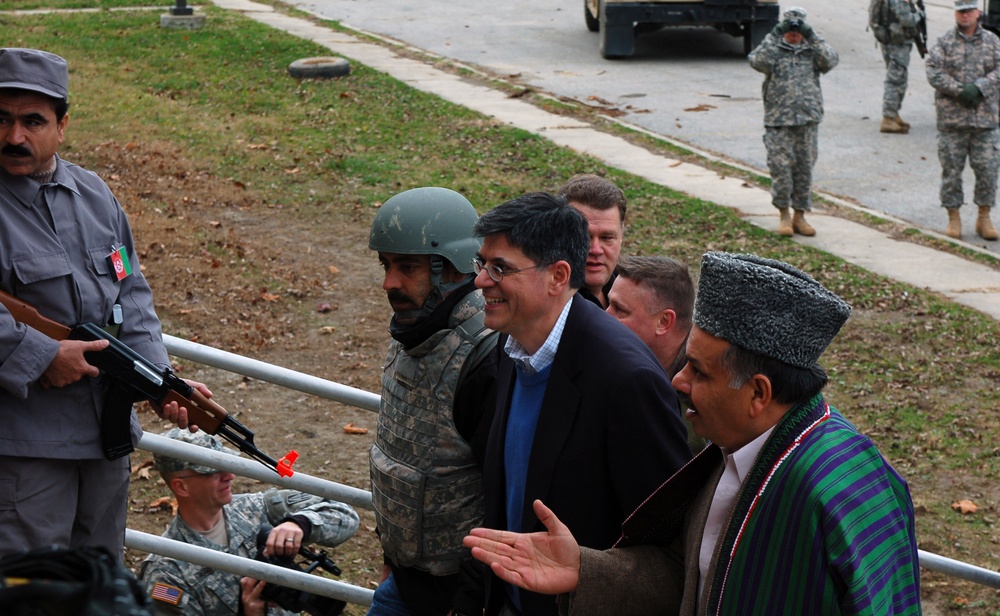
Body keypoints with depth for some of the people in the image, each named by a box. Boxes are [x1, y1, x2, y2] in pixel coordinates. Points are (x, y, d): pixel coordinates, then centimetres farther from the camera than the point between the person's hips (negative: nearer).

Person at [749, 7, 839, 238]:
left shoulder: (813, 51, 12)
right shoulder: (773, 48, 7)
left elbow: (831, 61, -7)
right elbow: (758, 62, -13)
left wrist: (813, 38, -14)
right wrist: (773, 37, -17)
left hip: (808, 120, 2)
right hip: (778, 121, -2)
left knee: (804, 169, 5)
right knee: (780, 167, -5)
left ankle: (799, 216, 14)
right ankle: (784, 216, 9)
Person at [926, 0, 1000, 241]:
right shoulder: (944, 42, 1)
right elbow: (933, 72, -9)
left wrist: (979, 87, -17)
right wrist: (960, 91, -17)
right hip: (951, 116, -1)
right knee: (952, 169, 3)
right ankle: (953, 218, 13)